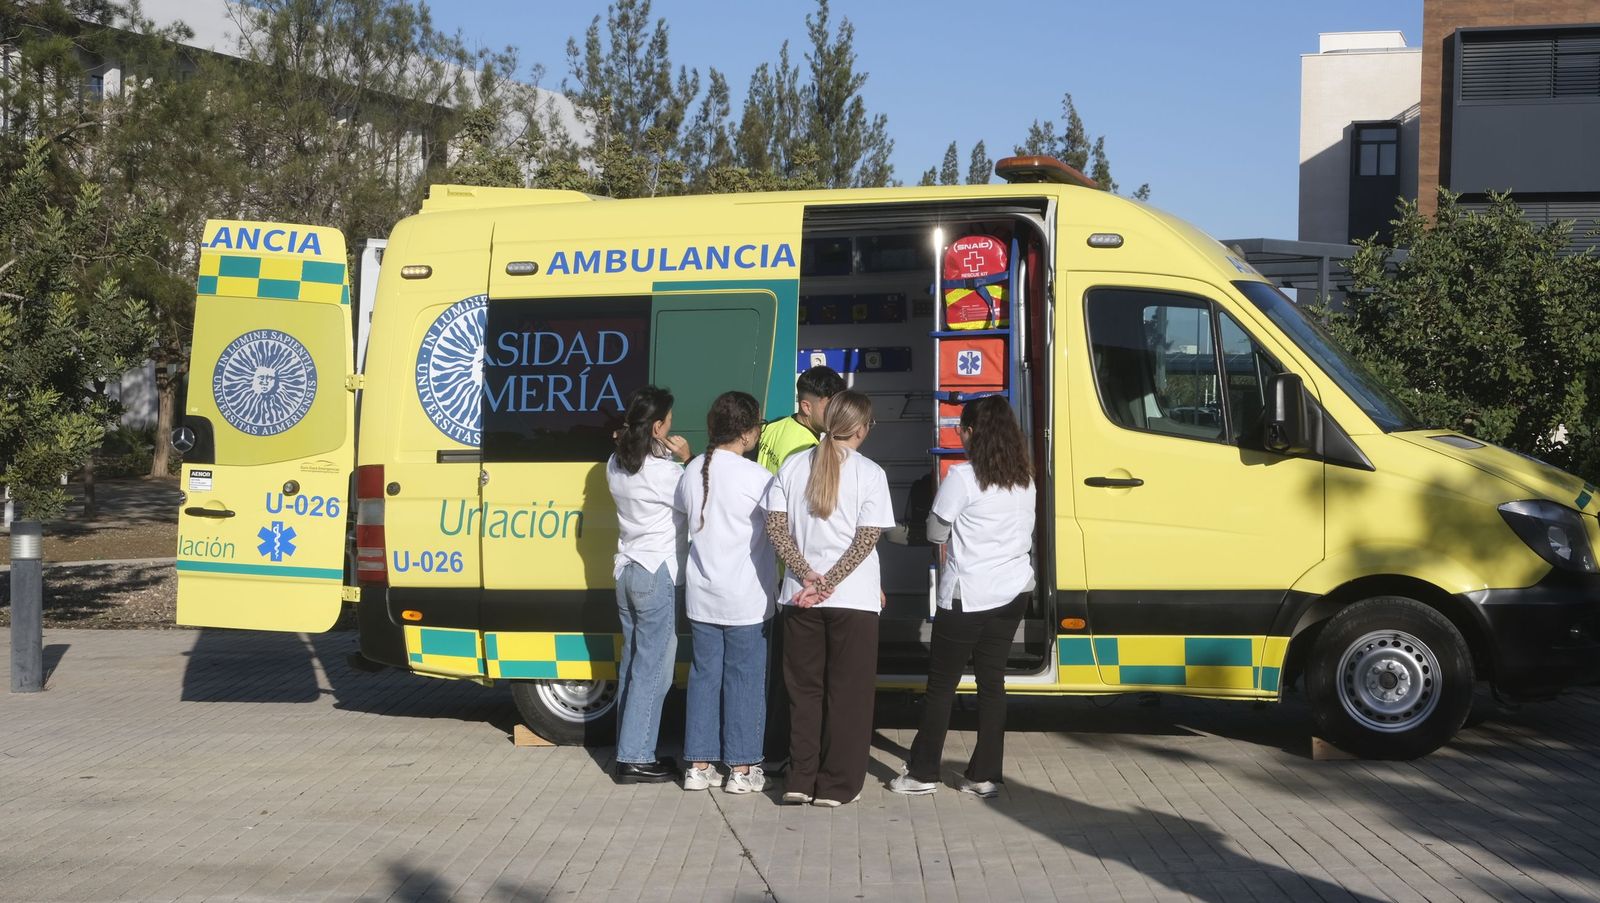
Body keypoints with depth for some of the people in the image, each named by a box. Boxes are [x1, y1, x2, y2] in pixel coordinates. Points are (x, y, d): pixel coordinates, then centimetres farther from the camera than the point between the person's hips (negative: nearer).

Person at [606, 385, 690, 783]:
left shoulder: (616, 466, 6)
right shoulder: (664, 472, -18)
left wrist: (668, 459, 6)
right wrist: (687, 460, -4)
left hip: (627, 573, 8)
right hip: (658, 575, -8)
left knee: (632, 665, 13)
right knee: (653, 671, -3)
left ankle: (630, 750, 18)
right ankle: (635, 759, -1)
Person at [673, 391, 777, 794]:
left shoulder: (692, 471, 4)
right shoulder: (754, 476, -15)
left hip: (701, 595, 6)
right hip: (745, 599, -6)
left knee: (704, 675, 12)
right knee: (745, 679, 3)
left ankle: (699, 765, 16)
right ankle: (742, 768, 9)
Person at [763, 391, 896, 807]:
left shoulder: (793, 466, 3)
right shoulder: (870, 473, -7)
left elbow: (775, 526, -3)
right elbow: (867, 539, -13)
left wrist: (808, 576, -6)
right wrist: (829, 584, -10)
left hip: (800, 597, 3)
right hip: (854, 600, -3)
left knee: (804, 689, 13)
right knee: (848, 691, 6)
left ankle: (800, 780, 14)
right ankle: (838, 785, 10)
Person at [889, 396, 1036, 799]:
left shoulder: (962, 477, -14)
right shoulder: (1024, 479, 5)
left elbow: (936, 533, -7)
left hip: (968, 596, -6)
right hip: (1013, 592, 6)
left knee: (942, 683, 4)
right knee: (992, 680, 10)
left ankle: (923, 773, 10)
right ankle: (984, 774, 11)